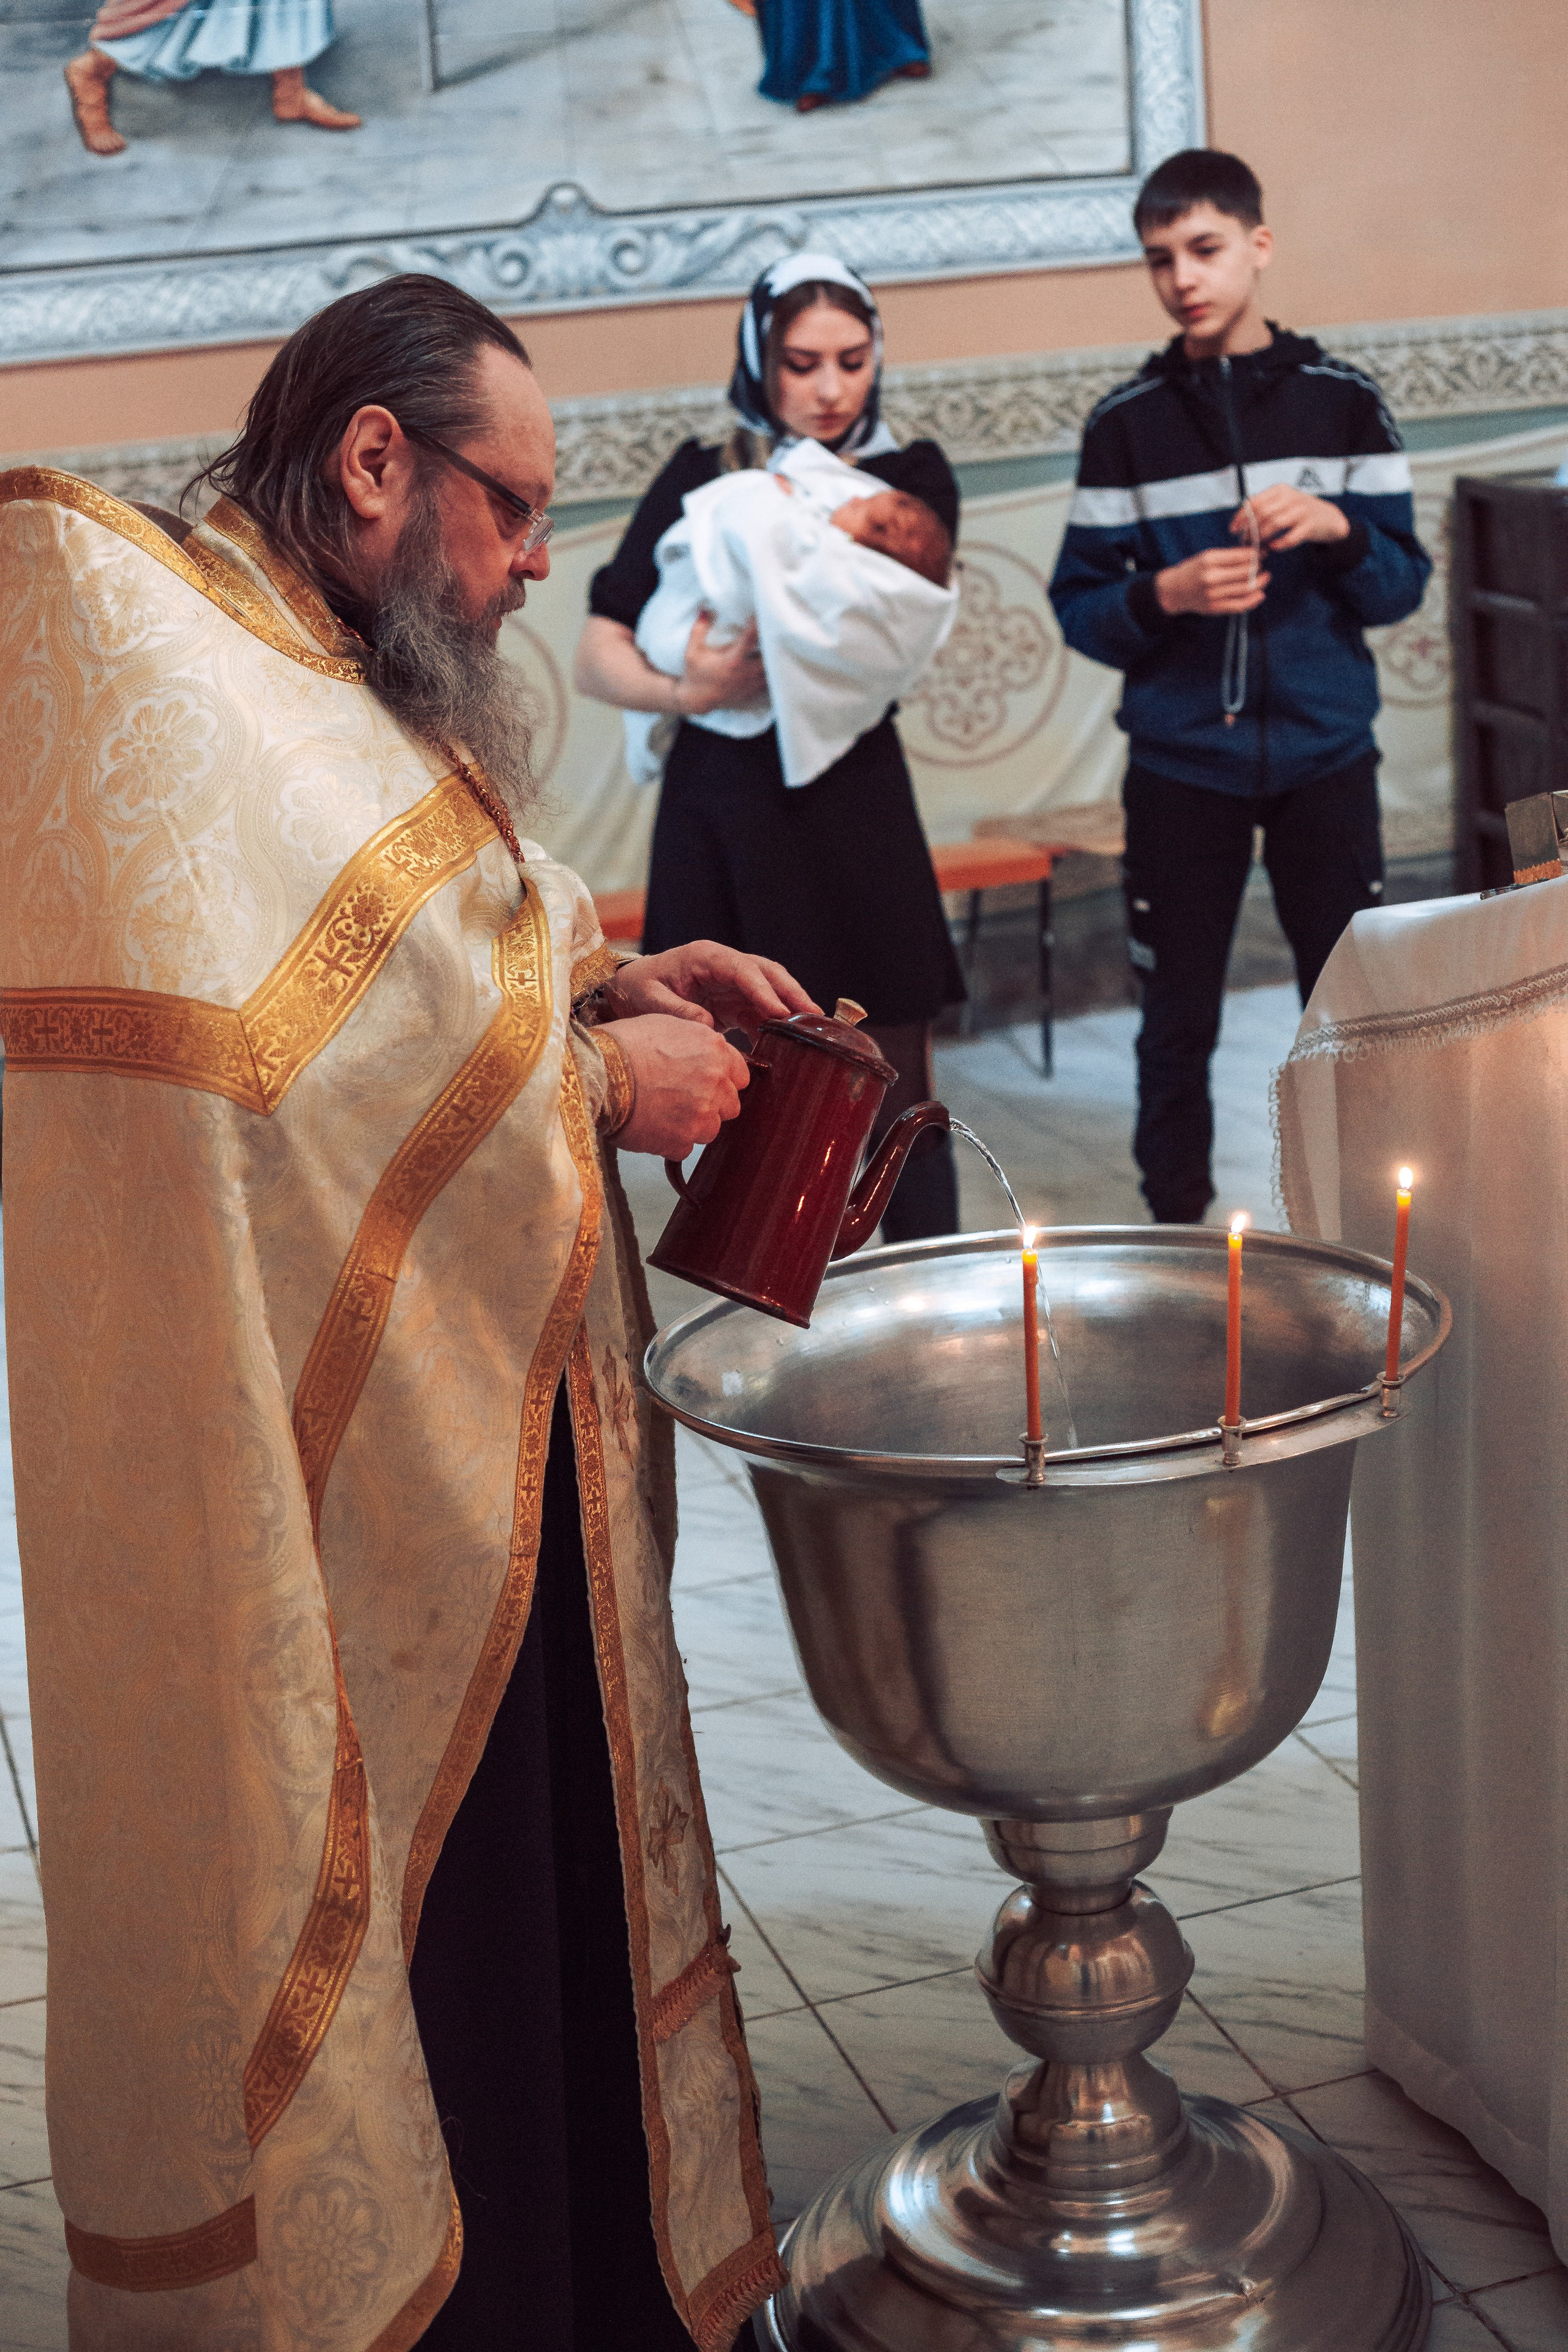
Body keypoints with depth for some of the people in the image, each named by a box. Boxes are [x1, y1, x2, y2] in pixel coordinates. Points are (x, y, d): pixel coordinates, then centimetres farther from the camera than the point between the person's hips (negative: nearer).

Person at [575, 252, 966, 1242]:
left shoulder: (911, 479, 6)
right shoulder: (700, 479, 9)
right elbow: (598, 657, 1)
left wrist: (756, 669, -24)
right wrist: (686, 691, -18)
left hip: (850, 807, -1)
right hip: (718, 814, 2)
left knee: (899, 1109, 0)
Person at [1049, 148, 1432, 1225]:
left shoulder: (1344, 401, 2)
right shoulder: (1126, 423, 1)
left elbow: (1403, 584, 3)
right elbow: (1080, 604, 1)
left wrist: (1338, 529, -17)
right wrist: (1164, 594, -19)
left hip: (1326, 760, 0)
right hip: (1181, 766, 0)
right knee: (1179, 1018, 6)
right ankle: (1175, 1227, 20)